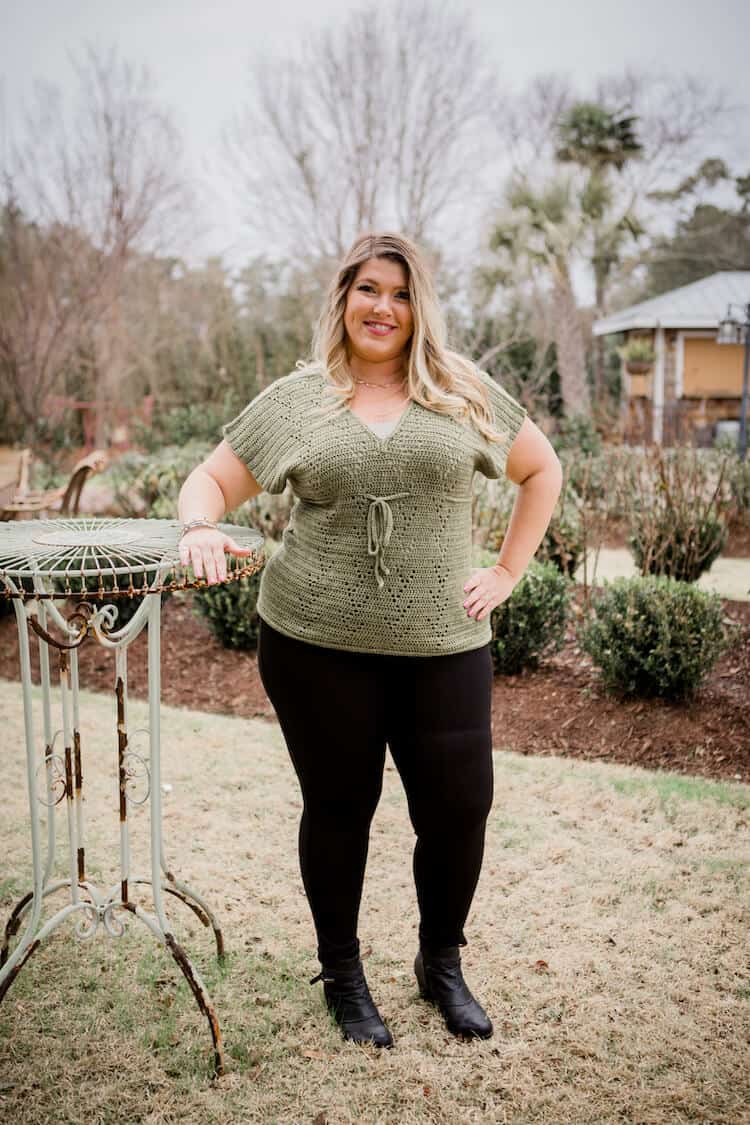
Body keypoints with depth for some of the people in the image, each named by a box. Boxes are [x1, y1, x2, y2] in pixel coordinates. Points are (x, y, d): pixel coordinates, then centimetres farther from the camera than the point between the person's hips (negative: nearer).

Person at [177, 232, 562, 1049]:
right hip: (317, 643, -1)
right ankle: (341, 975, 32)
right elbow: (211, 479, 6)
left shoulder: (462, 391, 6)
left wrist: (507, 570, 6)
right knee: (338, 808, 10)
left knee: (459, 807, 4)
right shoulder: (296, 398, 4)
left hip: (443, 644, 1)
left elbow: (542, 469, 14)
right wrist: (201, 527, -17)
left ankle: (442, 965, 31)